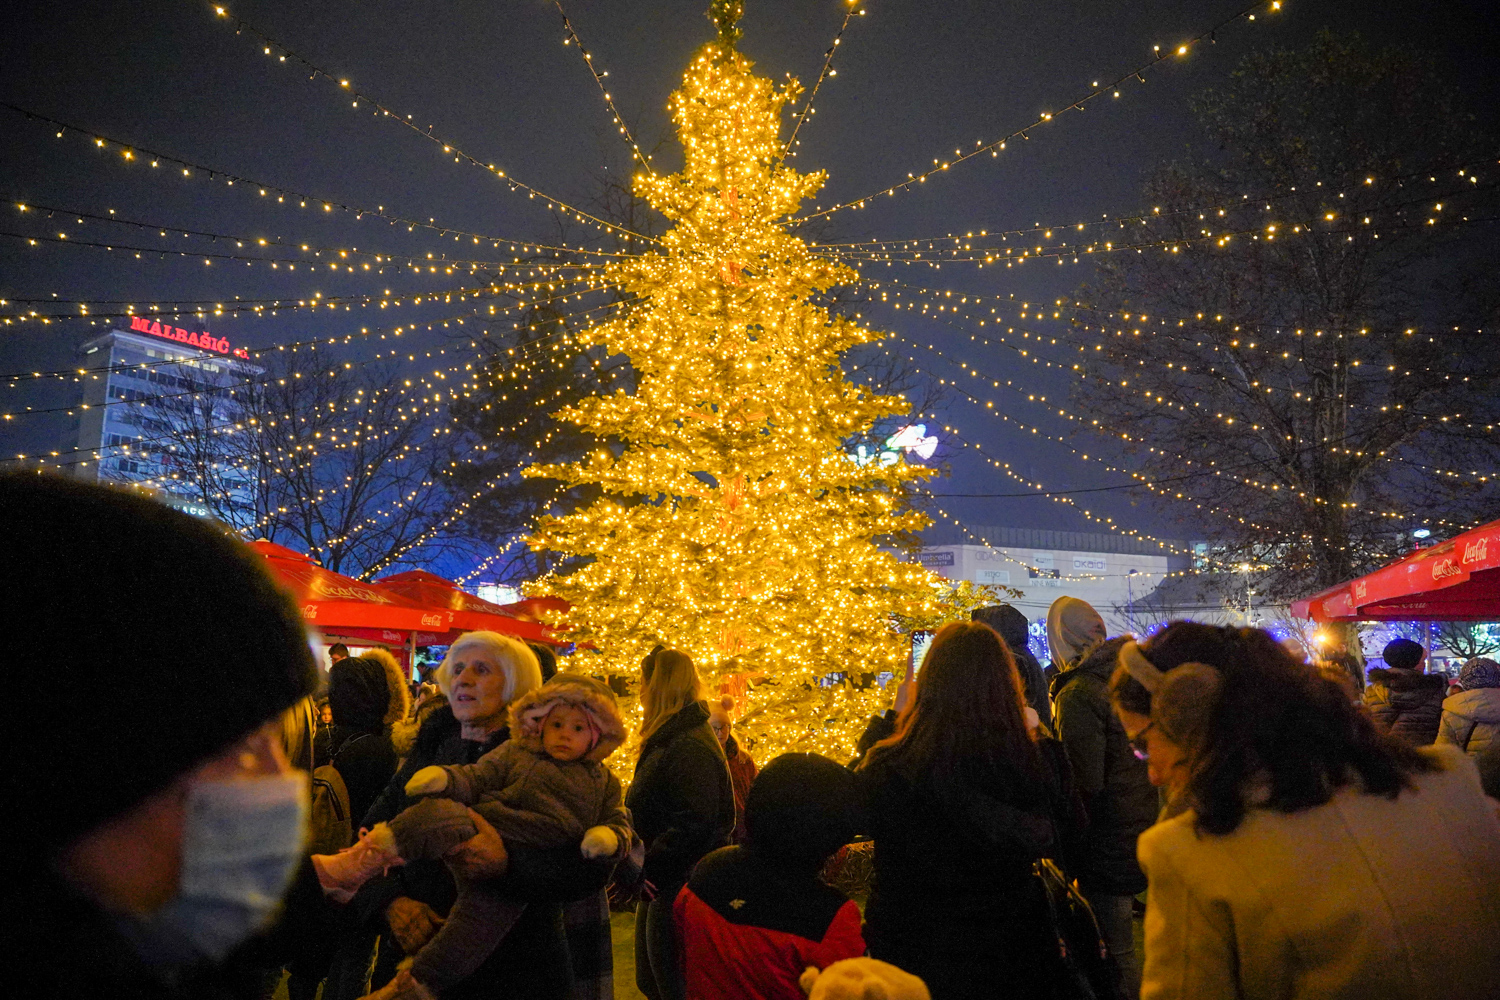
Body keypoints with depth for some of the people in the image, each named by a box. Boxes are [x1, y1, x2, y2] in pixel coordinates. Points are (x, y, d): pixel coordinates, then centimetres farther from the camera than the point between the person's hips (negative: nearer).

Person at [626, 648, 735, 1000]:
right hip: (660, 885, 10)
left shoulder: (689, 747, -20)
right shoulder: (668, 741, 13)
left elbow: (694, 826, -27)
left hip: (676, 889, -10)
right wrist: (641, 870, 13)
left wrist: (648, 869, -24)